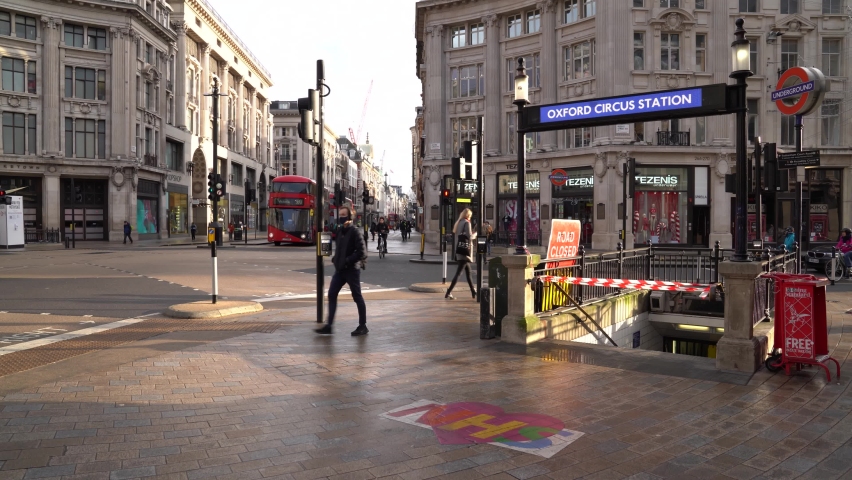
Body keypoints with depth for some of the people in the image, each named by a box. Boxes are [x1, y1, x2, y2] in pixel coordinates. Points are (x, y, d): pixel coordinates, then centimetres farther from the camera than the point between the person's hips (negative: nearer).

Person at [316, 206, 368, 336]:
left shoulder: (354, 232, -13)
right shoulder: (340, 231, 10)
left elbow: (362, 251, -19)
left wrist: (348, 260, -19)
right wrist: (335, 259, 8)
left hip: (351, 270, -8)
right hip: (340, 269, 8)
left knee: (357, 297, 3)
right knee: (331, 294, 3)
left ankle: (363, 326, 14)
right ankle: (329, 325, 8)